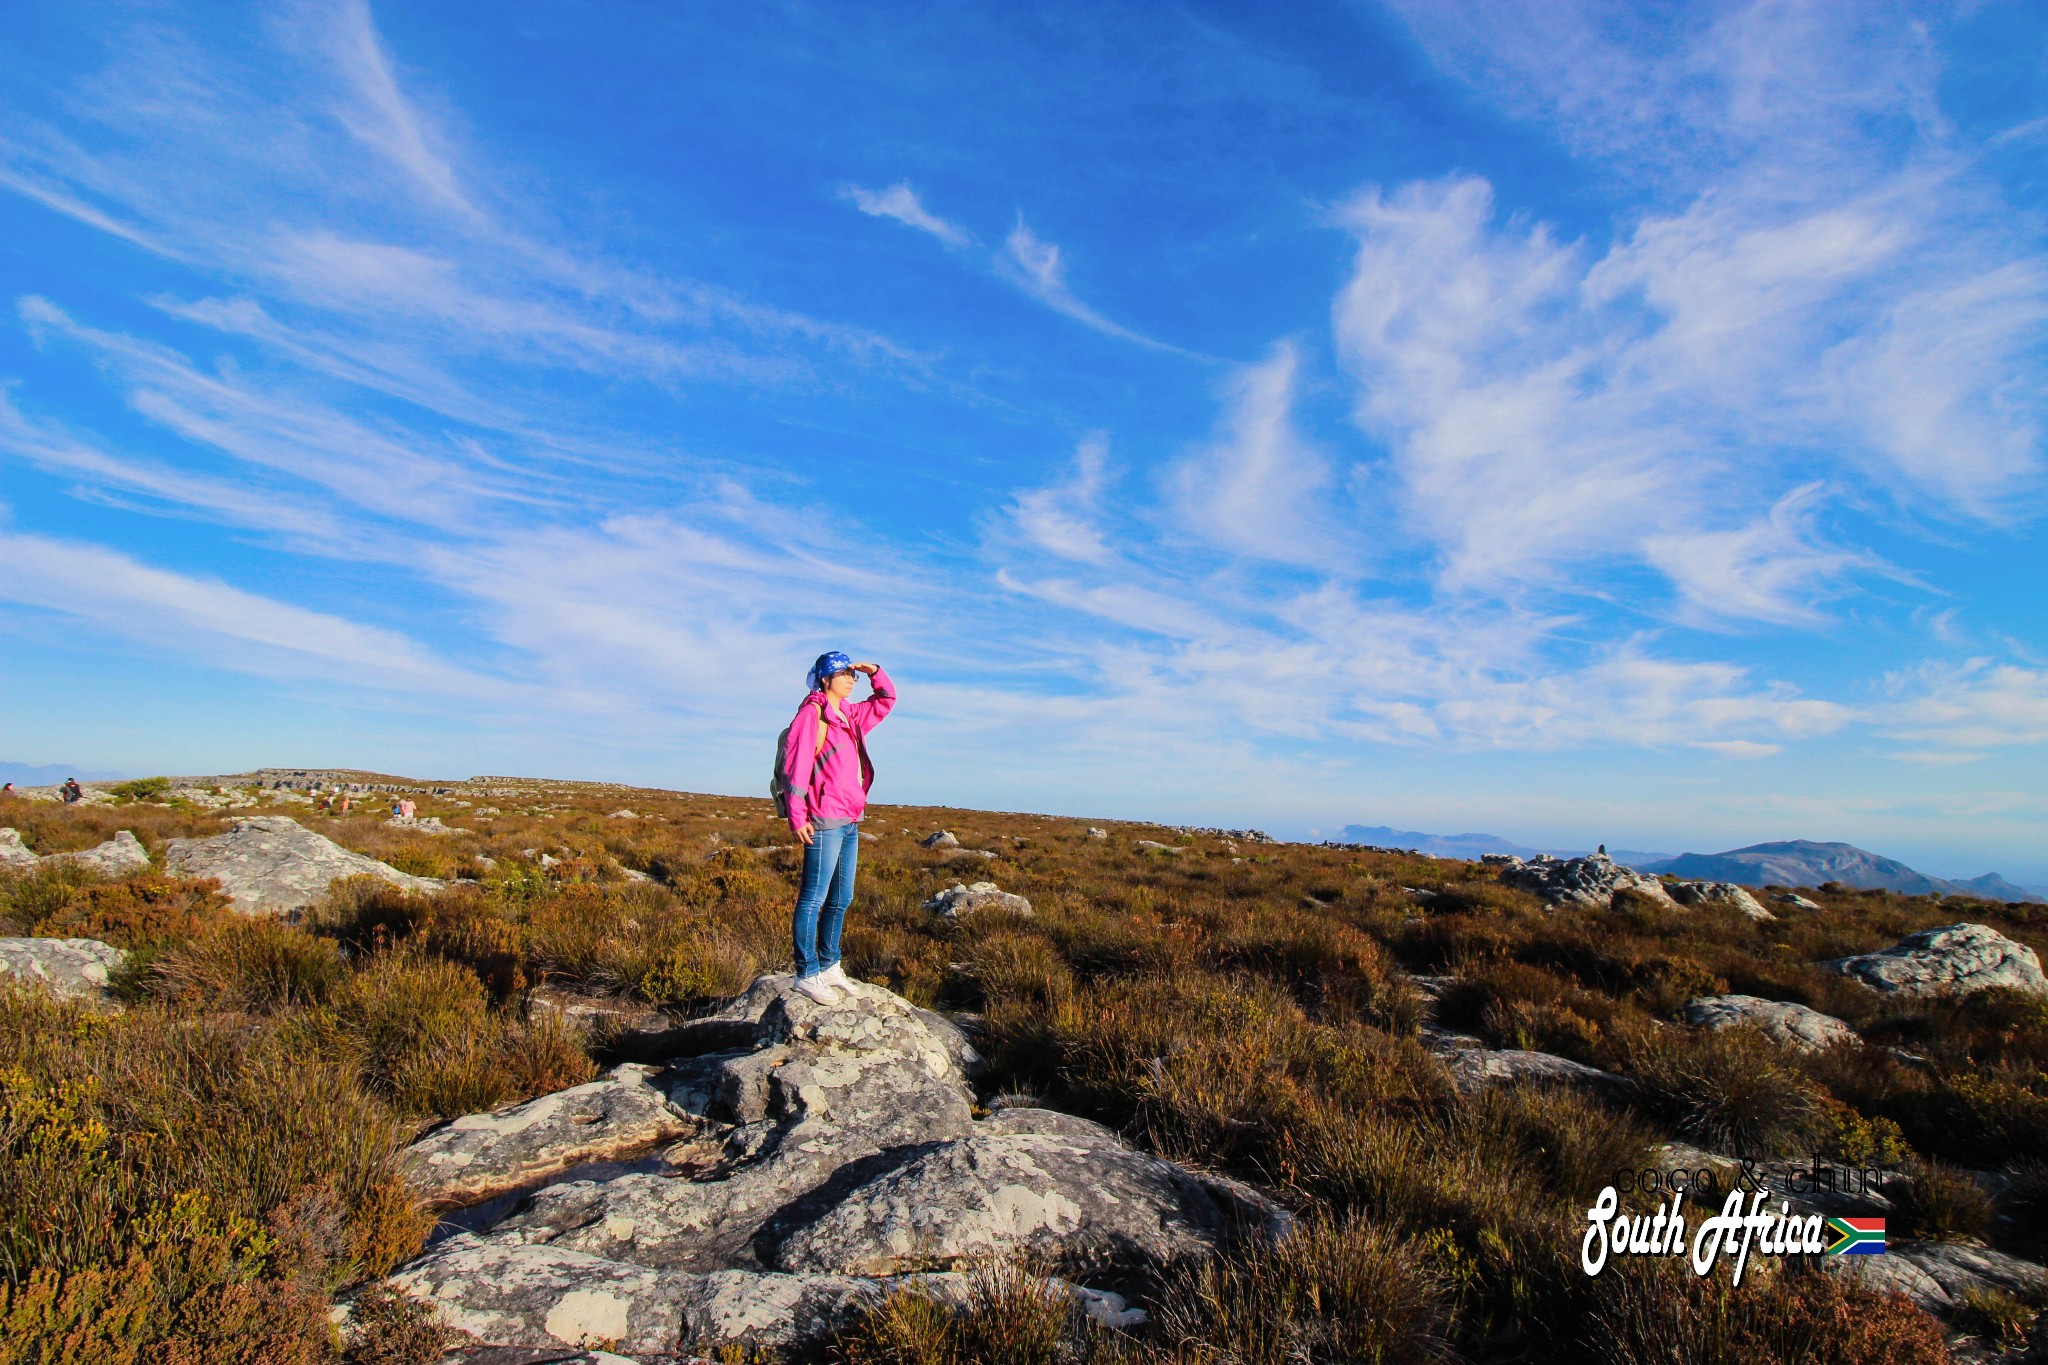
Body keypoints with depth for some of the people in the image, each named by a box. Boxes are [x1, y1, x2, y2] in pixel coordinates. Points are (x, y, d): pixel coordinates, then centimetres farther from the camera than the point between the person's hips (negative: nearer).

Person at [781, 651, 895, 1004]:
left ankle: (828, 965, 25)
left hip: (850, 823, 9)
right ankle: (807, 974, 2)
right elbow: (796, 764, -13)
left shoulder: (851, 715, 17)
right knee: (813, 898, -4)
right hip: (824, 822, -9)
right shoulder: (812, 713, -7)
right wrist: (797, 816, -18)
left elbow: (886, 700, 32)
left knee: (841, 899, 14)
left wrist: (874, 672, 14)